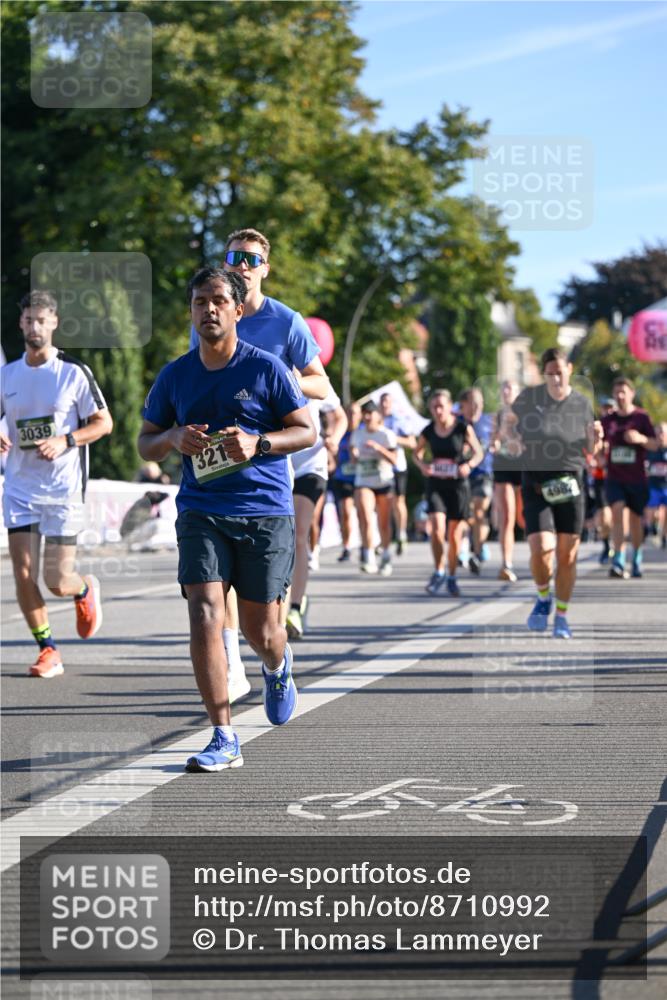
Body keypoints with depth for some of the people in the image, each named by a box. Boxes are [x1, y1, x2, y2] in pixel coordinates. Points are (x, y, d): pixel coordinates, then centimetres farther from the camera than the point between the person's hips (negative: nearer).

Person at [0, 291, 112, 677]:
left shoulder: (74, 372, -5)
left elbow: (104, 423, -3)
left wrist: (65, 441, -17)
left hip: (64, 489, -3)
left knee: (57, 582, -4)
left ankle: (87, 589, 33)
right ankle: (48, 651, 9)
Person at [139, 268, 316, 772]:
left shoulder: (266, 368, -2)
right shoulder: (175, 375, 7)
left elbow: (307, 431, 1)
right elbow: (145, 443, 15)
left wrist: (257, 442, -16)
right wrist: (174, 438, -8)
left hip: (265, 509, -2)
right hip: (201, 511, 2)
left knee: (261, 630, 4)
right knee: (205, 615, -16)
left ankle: (278, 667, 44)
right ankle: (224, 740, -12)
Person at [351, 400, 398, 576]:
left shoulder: (387, 434, -4)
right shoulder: (357, 434, 6)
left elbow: (393, 459, -11)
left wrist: (378, 448, -24)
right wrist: (354, 455, -7)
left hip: (384, 482, -1)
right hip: (363, 482, 1)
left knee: (384, 523, 6)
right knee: (365, 518, -18)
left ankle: (386, 558, 23)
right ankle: (368, 557, -18)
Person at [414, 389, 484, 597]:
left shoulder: (463, 427, -7)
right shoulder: (428, 431, -1)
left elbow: (479, 453, 0)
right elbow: (417, 453, 15)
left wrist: (469, 465, -21)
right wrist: (422, 465, -8)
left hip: (458, 484, -1)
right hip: (435, 484, 1)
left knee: (455, 535, 5)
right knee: (437, 527, -18)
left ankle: (452, 578, 22)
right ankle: (439, 572, -3)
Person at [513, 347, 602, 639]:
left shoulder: (581, 403, 0)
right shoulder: (528, 397, -5)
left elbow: (590, 451, 8)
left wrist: (596, 438, -14)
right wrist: (513, 440, -7)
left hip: (569, 486, 1)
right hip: (536, 486, -1)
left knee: (567, 556, 3)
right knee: (541, 551, -17)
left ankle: (562, 616, 20)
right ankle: (543, 599, 12)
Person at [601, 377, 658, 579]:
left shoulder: (641, 417, -1)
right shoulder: (608, 421, 7)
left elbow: (655, 445, -5)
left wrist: (641, 438, -23)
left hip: (637, 478, -1)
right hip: (615, 477, 1)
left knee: (636, 518, 8)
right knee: (617, 511, -19)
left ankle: (636, 560, 28)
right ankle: (618, 561, -26)